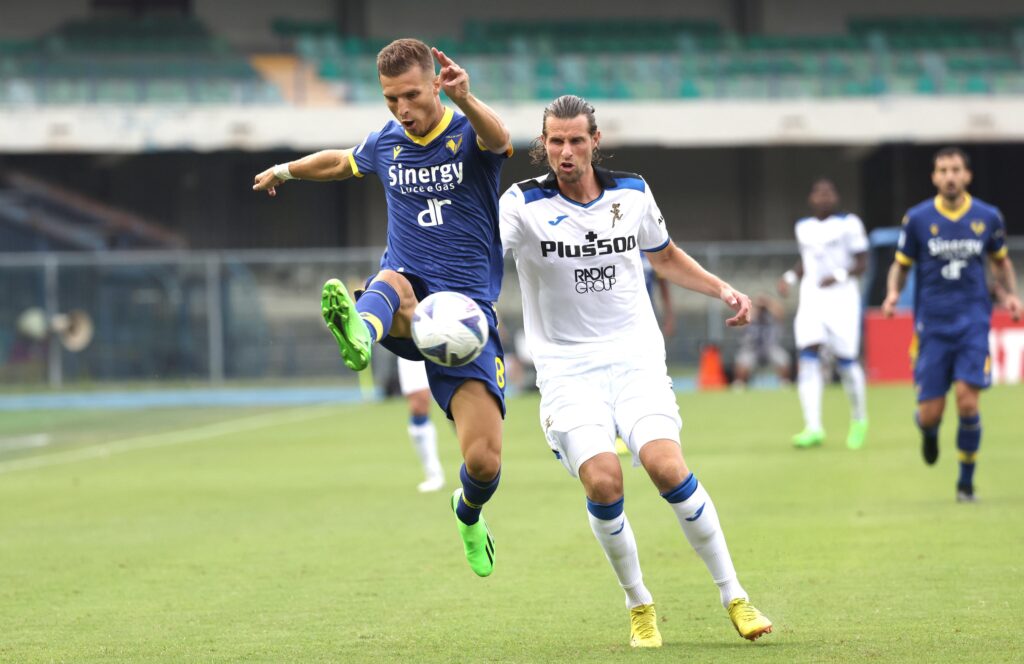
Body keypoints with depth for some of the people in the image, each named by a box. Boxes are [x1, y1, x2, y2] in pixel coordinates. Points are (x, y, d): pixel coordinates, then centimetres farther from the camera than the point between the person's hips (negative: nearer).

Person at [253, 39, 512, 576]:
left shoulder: (469, 134, -3)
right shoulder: (386, 144, 11)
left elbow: (498, 138, -31)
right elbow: (341, 162, 36)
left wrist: (464, 100, -52)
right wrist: (285, 171, 53)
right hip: (408, 304, 2)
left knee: (484, 462, -10)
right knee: (393, 282, -38)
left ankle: (469, 513, 27)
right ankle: (359, 334, -76)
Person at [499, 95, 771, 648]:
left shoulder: (632, 193, 4)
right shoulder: (524, 204, -8)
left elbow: (665, 257, 22)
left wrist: (723, 290, 11)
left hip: (635, 357, 1)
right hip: (567, 369, -1)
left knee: (666, 465, -20)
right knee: (602, 480, -21)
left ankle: (734, 598, -6)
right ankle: (638, 605, 3)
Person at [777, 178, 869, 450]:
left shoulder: (849, 224, -2)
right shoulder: (803, 227, 14)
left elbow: (862, 263, -3)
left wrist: (840, 275, -19)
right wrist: (791, 276, 9)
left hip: (841, 296, -4)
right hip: (811, 297, 4)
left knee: (846, 361, -1)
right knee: (807, 356, -14)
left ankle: (859, 420, 25)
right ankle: (813, 427, -18)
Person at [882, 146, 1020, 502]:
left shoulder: (988, 217, 2)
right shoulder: (917, 218, -2)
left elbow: (1001, 262, 18)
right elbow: (901, 265, 8)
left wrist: (1011, 294, 1)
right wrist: (893, 293, -12)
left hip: (973, 322, 0)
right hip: (932, 323, 0)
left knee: (967, 402, -14)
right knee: (930, 413, -3)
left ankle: (966, 481, 4)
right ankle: (929, 432, 37)